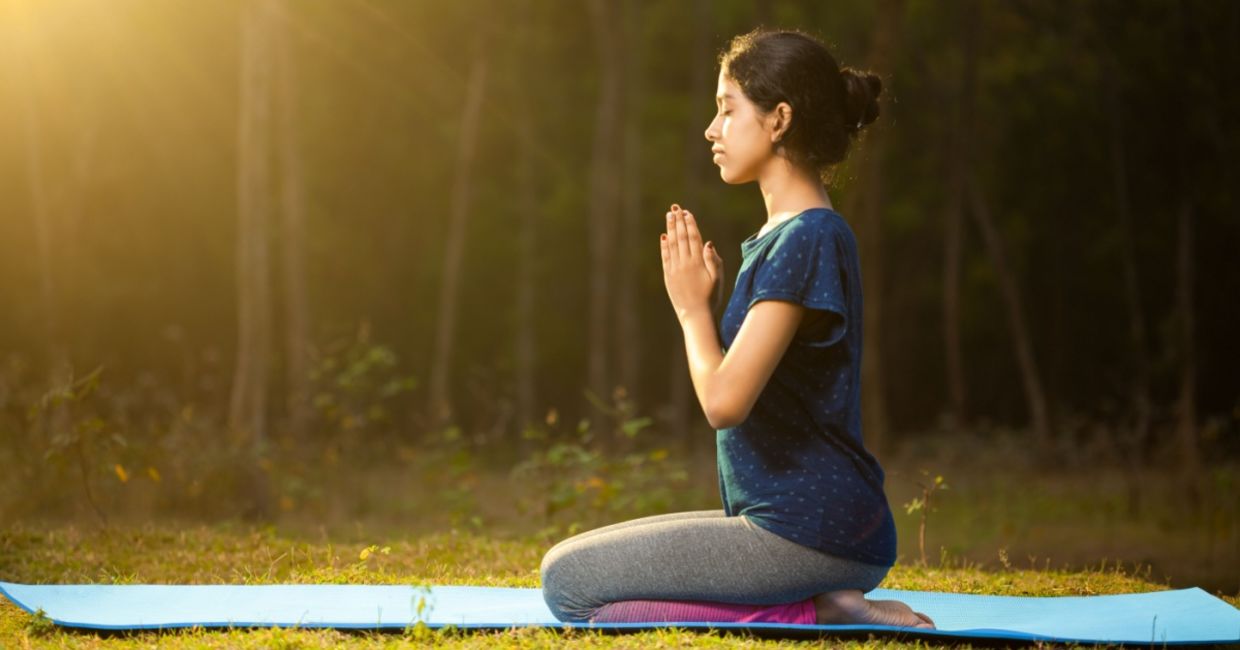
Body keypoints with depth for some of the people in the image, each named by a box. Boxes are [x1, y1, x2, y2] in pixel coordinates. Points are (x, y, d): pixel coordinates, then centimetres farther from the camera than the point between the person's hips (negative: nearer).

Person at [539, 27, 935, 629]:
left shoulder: (807, 239, -17)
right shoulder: (780, 236, 15)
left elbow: (725, 400, -23)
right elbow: (743, 389, 17)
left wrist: (692, 307, -6)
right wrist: (703, 296, 7)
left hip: (810, 534, -11)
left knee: (566, 582, -8)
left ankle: (813, 611, -10)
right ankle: (822, 603, 7)